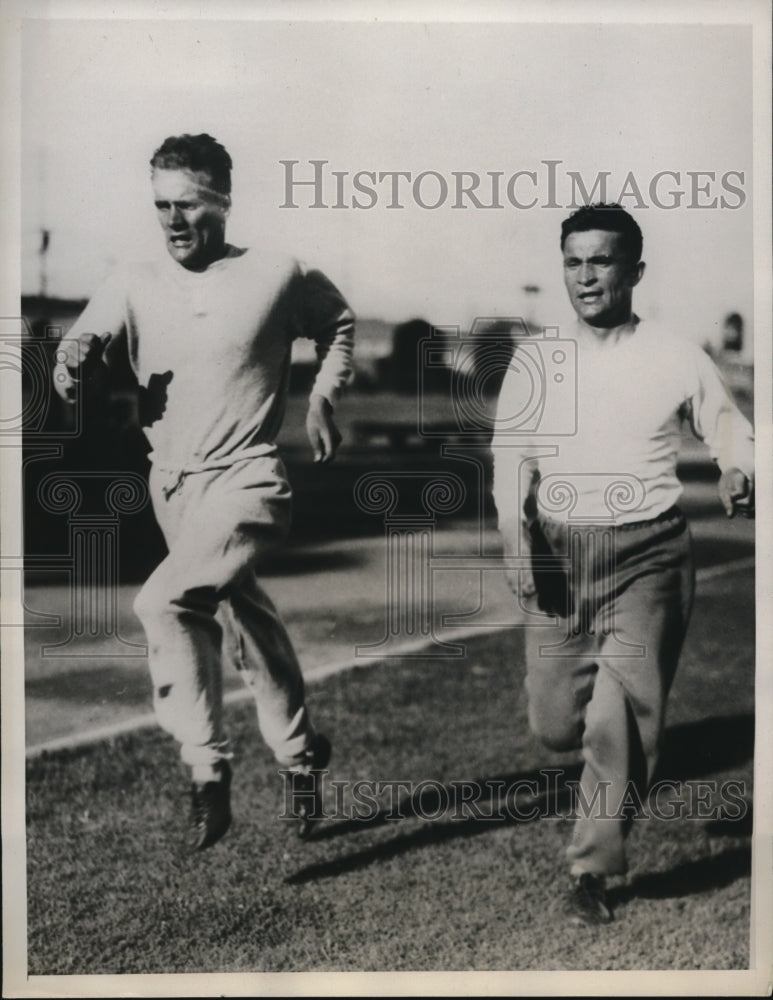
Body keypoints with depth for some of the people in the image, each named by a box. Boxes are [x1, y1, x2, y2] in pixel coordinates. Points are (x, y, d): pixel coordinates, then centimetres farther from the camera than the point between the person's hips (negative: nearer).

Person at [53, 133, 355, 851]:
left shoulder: (278, 276, -4)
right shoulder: (134, 285, 2)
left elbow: (338, 324, 14)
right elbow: (80, 353, -4)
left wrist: (322, 399, 2)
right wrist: (72, 367, -27)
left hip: (247, 480, -5)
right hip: (172, 487, 5)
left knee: (162, 603, -26)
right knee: (243, 623, 19)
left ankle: (206, 769, -15)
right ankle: (299, 754, 39)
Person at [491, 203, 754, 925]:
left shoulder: (676, 360, 2)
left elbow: (730, 433, 8)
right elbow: (509, 460, 2)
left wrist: (738, 476, -15)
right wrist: (517, 540, -14)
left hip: (648, 558, -2)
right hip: (557, 557, 2)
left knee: (624, 724, -7)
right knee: (556, 723, 4)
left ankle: (592, 871, 10)